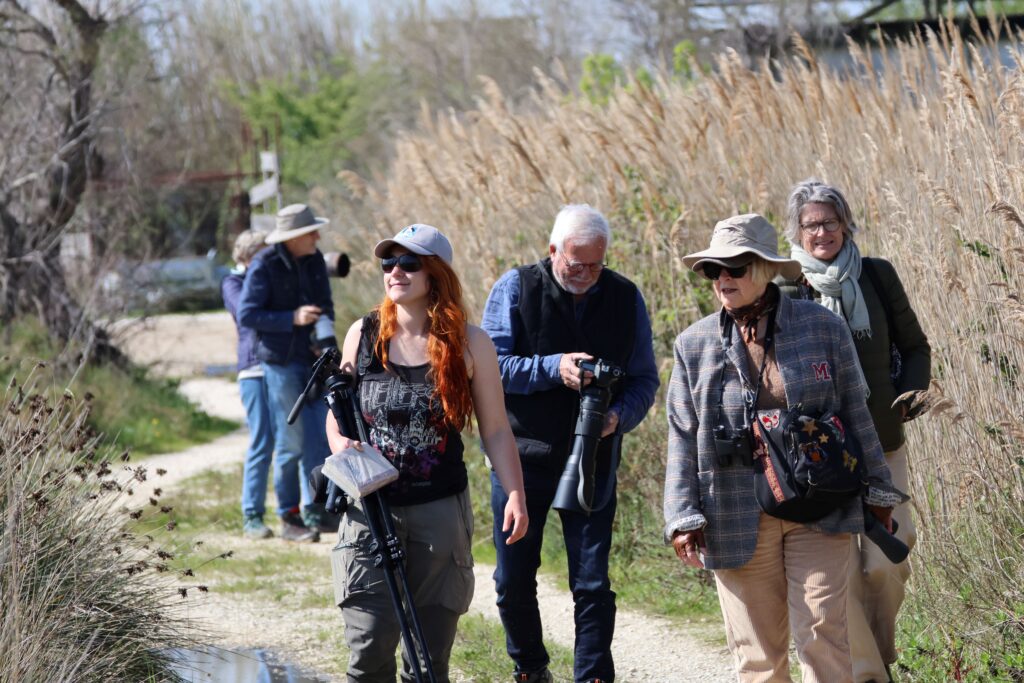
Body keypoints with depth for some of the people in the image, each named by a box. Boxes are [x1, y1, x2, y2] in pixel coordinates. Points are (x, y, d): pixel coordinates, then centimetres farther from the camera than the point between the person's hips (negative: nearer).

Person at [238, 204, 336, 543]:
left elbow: (325, 305, 12)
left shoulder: (314, 261, 7)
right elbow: (246, 315, -13)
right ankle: (289, 518, 5)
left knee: (320, 435, 3)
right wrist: (292, 319, -22)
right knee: (291, 441, -3)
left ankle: (315, 512, 10)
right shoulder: (264, 267, -12)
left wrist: (325, 338, -8)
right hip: (280, 361, -6)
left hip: (312, 358, 6)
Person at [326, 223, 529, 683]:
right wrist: (343, 446, -5)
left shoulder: (469, 344, 1)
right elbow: (337, 416, 16)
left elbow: (495, 430, 4)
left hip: (441, 511, -1)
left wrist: (515, 494, -9)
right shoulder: (363, 335, 6)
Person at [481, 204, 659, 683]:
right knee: (514, 581, 9)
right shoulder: (516, 288, -6)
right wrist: (553, 369, -25)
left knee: (592, 586, -2)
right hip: (522, 459, 0)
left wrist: (619, 416, -17)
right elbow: (491, 365, -12)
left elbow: (645, 379, 3)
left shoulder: (624, 298, 0)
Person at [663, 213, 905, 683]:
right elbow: (682, 437, 5)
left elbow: (855, 413, 7)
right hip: (738, 517, 1)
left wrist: (876, 490, 10)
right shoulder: (695, 344, 4)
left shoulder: (822, 327, 1)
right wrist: (682, 517, -2)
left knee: (822, 635, -7)